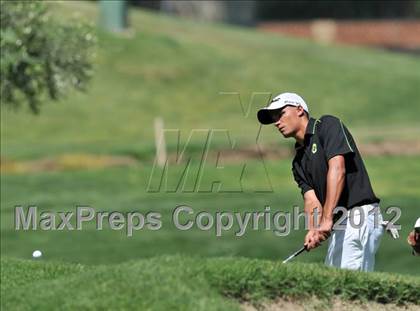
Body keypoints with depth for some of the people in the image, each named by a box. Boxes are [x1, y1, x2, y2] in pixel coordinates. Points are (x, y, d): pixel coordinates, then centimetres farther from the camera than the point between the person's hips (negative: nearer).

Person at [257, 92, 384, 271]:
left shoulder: (328, 126, -1)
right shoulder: (299, 161, 22)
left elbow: (338, 169, -15)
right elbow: (311, 199, 8)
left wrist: (327, 219, -24)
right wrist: (313, 229, -15)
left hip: (358, 216, -8)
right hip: (338, 226, 8)